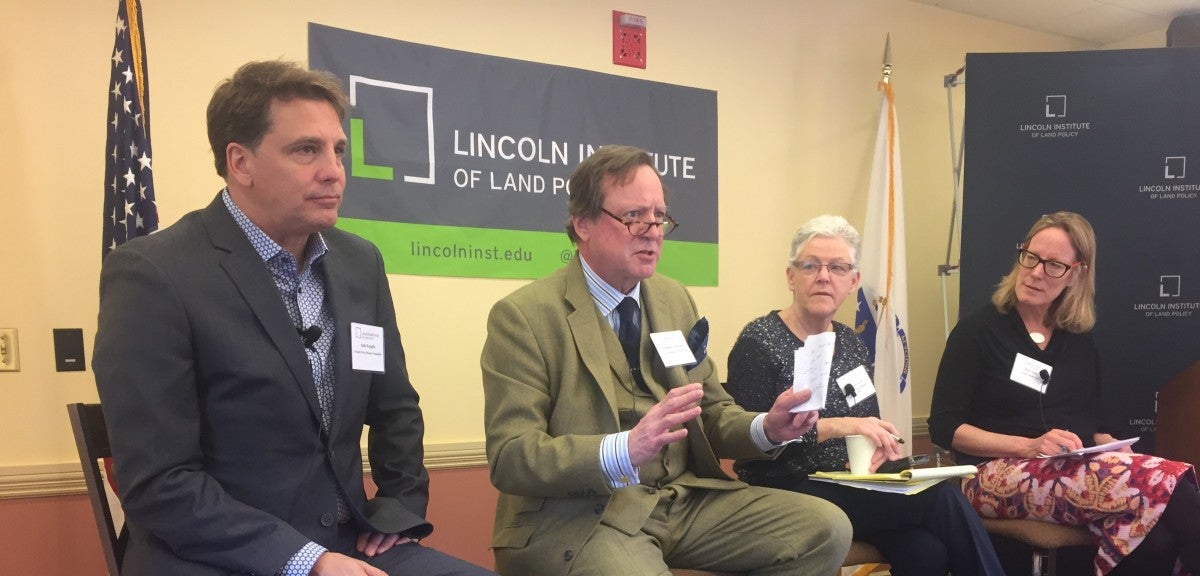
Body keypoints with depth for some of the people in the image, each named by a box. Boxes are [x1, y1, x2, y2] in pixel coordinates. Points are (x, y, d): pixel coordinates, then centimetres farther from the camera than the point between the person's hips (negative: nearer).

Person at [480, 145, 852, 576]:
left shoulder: (675, 299, 11)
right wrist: (626, 449, -31)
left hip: (687, 497, 6)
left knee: (826, 528, -10)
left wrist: (767, 428, -7)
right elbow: (510, 459, -16)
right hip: (581, 516, -6)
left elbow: (711, 413, 16)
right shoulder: (523, 316, -9)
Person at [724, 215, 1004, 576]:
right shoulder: (758, 344, -9)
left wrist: (884, 448, -8)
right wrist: (833, 427, -25)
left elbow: (869, 424, 16)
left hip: (852, 487, 6)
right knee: (942, 500, -23)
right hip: (789, 493, -6)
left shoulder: (851, 343, 13)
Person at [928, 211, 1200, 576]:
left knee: (1154, 537, -33)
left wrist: (1116, 452, -5)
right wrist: (1028, 446, -16)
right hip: (1000, 474, -4)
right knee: (1165, 484, -31)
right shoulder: (978, 330, 1)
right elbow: (943, 427, -3)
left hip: (1079, 472, 5)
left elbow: (1092, 425, 19)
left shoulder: (1080, 342, 17)